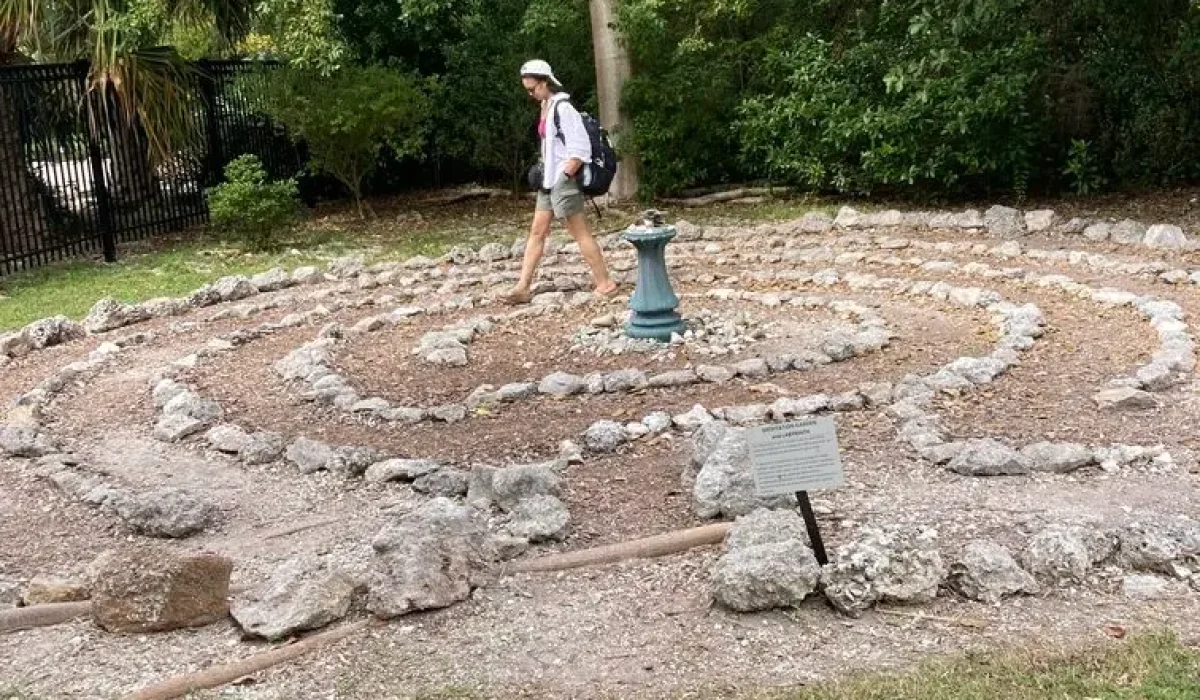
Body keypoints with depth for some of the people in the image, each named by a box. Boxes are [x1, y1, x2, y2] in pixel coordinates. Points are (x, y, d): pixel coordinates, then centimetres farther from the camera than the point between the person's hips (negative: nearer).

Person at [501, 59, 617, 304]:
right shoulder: (546, 106, 12)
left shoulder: (563, 108, -16)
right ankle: (523, 287, 10)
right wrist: (545, 173, 15)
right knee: (537, 231, 8)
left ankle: (605, 282, 8)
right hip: (549, 181, 9)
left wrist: (564, 177, -17)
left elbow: (580, 150, -20)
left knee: (580, 233, -2)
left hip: (563, 181, -9)